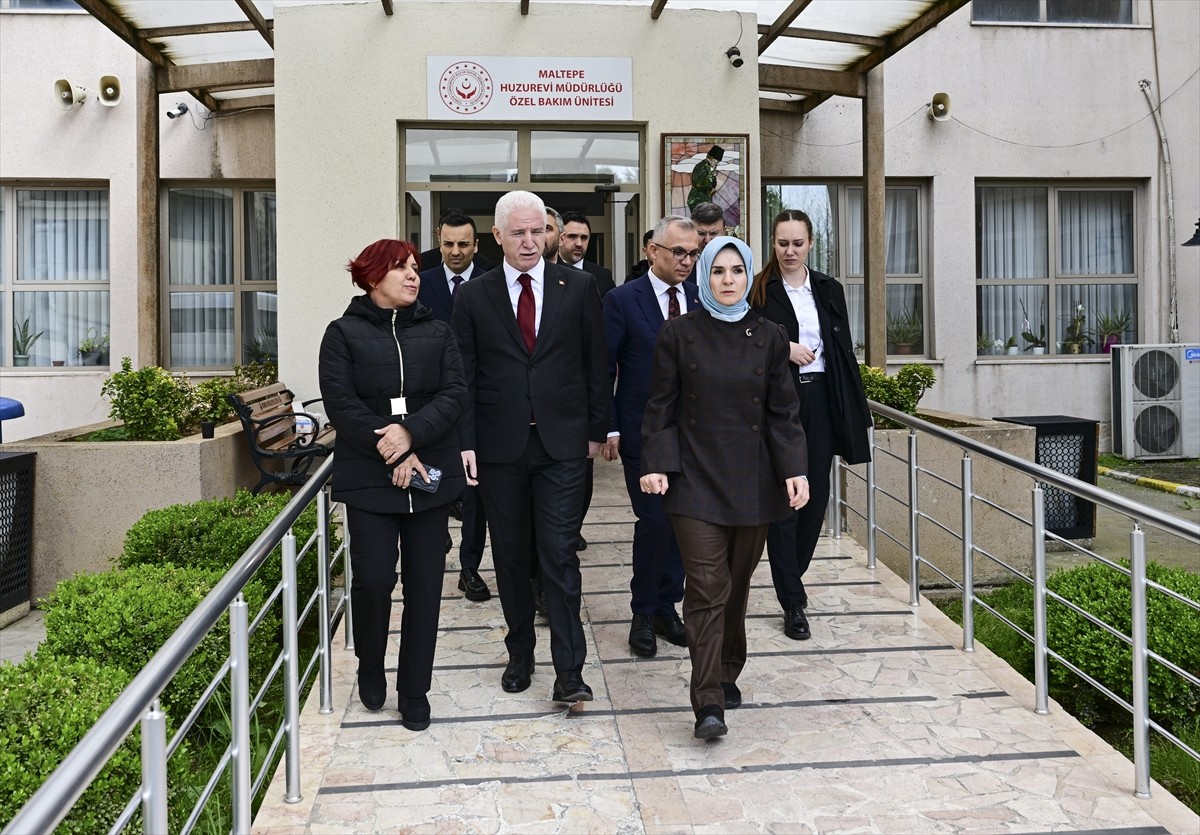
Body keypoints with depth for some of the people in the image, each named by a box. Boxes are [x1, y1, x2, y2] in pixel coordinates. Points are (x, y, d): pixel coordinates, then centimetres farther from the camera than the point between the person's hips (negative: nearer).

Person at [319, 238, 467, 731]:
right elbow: (341, 405, -7)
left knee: (424, 586, 4)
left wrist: (411, 431, -17)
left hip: (430, 476, 3)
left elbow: (454, 394, -1)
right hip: (370, 479, -2)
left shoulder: (437, 333, 11)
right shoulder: (343, 334, 3)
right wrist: (394, 453, -14)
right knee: (373, 581, -6)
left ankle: (414, 692, 17)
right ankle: (370, 670, 23)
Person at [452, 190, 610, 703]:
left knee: (559, 554, -4)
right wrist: (466, 442, -3)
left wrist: (597, 429, 5)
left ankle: (569, 670, 2)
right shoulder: (474, 296, 3)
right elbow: (464, 376, 3)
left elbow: (595, 363, 6)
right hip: (499, 445, 2)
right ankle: (520, 654, 27)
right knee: (510, 555, 11)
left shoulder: (578, 287, 3)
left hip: (562, 442, -1)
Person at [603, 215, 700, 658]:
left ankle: (666, 606, 25)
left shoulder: (701, 299, 5)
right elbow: (603, 369, -5)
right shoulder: (622, 300, -6)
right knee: (654, 521, -5)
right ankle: (643, 614, 13)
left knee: (680, 521, 10)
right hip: (643, 433, -4)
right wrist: (609, 429, -8)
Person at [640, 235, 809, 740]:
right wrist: (655, 464, -8)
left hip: (753, 482, 3)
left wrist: (794, 469, -4)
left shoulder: (769, 337, 6)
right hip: (696, 478, -2)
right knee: (706, 587, -9)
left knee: (737, 584, 11)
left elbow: (783, 411, 6)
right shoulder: (678, 334, 1)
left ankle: (727, 674, 32)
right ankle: (708, 703, -5)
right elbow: (661, 407, 1)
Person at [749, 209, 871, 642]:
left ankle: (790, 576, 30)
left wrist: (853, 408, 4)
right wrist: (784, 349, -16)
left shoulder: (828, 290, 10)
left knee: (816, 494, 8)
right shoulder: (759, 291, 0)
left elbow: (844, 351, 10)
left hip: (820, 399, 4)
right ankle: (793, 601, 4)